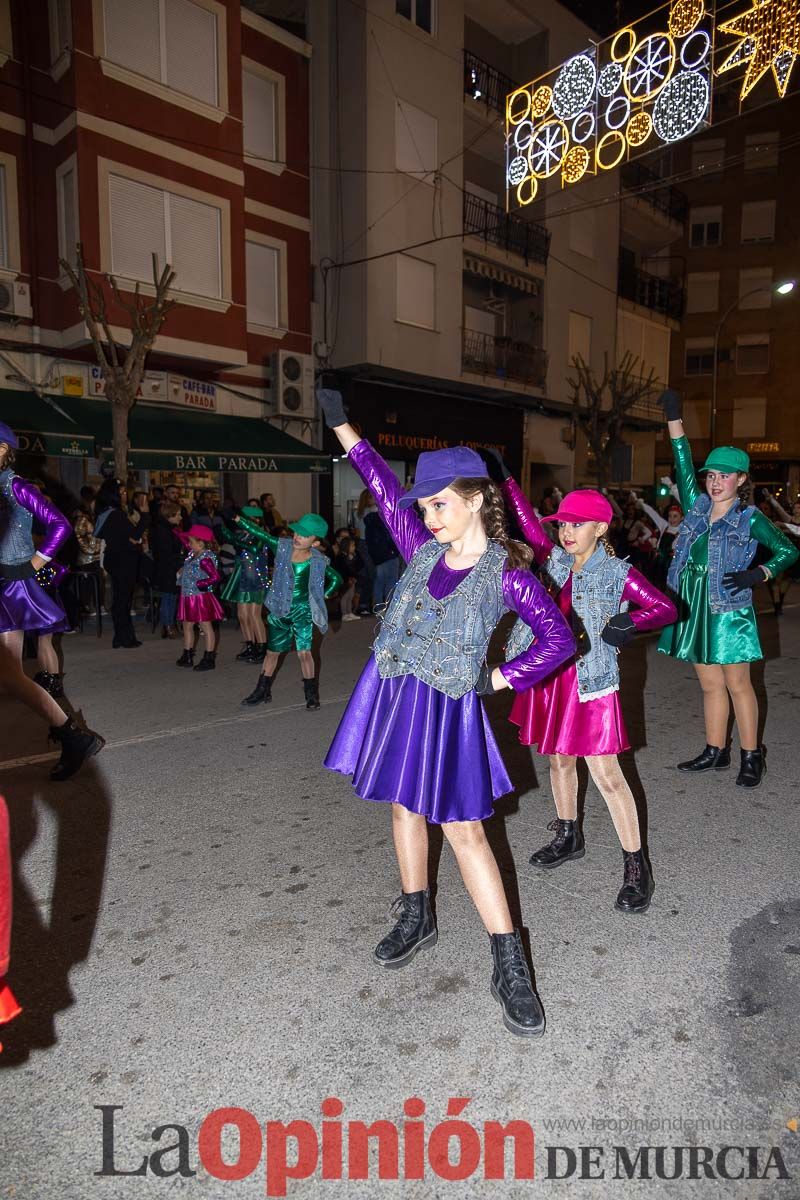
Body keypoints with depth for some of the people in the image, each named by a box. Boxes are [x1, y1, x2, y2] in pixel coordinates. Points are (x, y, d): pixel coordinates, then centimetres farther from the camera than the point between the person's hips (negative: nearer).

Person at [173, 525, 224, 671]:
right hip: (189, 598, 10)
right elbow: (182, 538, 19)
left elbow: (216, 577, -26)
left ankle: (209, 659, 6)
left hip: (201, 598, -10)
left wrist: (199, 584, -24)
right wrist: (173, 528, 18)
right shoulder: (193, 553, 7)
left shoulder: (205, 559, -19)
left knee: (206, 628, 0)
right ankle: (187, 657, 27)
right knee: (187, 626, 16)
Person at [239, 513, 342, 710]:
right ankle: (262, 691, 28)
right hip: (279, 610, 2)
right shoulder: (283, 547, -6)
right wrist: (238, 518, -10)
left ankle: (311, 694, 12)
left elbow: (337, 579, 4)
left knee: (304, 652, -4)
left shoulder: (318, 561, -8)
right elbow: (259, 534, -8)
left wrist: (323, 596, -2)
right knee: (272, 651, 14)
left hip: (302, 611, -2)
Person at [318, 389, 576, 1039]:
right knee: (405, 807, 18)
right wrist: (342, 425, 15)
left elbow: (559, 638, -10)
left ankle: (509, 966, 11)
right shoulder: (424, 548, 0)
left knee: (464, 829, -2)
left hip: (448, 709, -5)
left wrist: (498, 678, -10)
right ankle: (417, 918, 39)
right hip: (393, 695, 6)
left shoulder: (505, 572, -13)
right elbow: (383, 485, 11)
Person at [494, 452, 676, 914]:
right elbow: (530, 525, 3)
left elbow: (666, 607, -10)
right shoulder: (556, 560, 4)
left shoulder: (617, 573, -10)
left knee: (606, 774, -3)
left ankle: (636, 864, 11)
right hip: (551, 676, 6)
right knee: (560, 759, 19)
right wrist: (505, 479, -3)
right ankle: (569, 836, 39)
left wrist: (630, 622, -27)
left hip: (591, 681, -6)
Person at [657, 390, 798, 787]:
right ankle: (716, 752, 25)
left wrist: (757, 575, -15)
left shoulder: (750, 519, -4)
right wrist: (673, 419, -5)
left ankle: (751, 756, 16)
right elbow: (684, 466, 2)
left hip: (728, 609, -4)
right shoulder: (697, 506, 7)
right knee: (710, 685, 13)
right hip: (693, 607, 5)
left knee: (737, 685, 3)